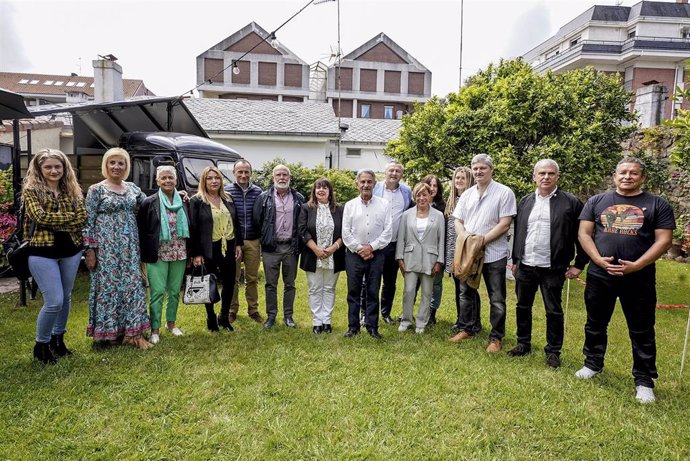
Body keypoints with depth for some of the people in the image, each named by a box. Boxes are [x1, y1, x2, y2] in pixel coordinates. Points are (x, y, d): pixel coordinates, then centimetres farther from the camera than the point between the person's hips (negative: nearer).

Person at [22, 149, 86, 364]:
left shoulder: (72, 190, 7)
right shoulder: (31, 191, -3)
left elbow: (83, 217, -5)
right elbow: (41, 217, -18)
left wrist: (55, 222, -14)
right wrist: (69, 217, -10)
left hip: (71, 250, 4)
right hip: (43, 252, -4)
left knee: (66, 298, 14)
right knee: (54, 301, -7)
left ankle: (58, 338, 33)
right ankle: (41, 345, 14)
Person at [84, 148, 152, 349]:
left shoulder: (132, 188, 10)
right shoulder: (96, 190, -3)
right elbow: (88, 221, -5)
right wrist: (90, 249, -9)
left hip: (129, 246, 4)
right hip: (106, 246, -4)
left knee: (133, 284, 2)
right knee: (109, 285, 1)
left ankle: (133, 332, 8)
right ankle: (109, 330, 15)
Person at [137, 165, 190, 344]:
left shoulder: (183, 202, 6)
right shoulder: (149, 203, -3)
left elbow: (189, 229, 11)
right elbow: (141, 230, -3)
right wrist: (143, 256, -7)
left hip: (179, 254, 4)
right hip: (158, 255, -3)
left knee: (175, 291, 12)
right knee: (158, 292, -2)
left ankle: (171, 322, 28)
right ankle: (155, 329, 9)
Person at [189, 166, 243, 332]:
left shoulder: (228, 199, 9)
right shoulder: (196, 201, -6)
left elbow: (236, 223, 13)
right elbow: (193, 228, -9)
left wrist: (238, 244, 7)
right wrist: (195, 253, -13)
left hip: (228, 249, 5)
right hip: (208, 250, -4)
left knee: (229, 283, 9)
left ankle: (224, 317, 26)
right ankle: (211, 319, 24)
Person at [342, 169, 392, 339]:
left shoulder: (384, 204, 2)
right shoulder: (350, 205, 4)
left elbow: (388, 231, -2)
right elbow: (346, 232, 1)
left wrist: (371, 247, -9)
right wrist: (359, 249, -7)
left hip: (376, 254, 0)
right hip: (354, 254, 1)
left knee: (373, 292, 6)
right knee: (353, 292, 6)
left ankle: (372, 326, 16)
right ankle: (353, 326, 16)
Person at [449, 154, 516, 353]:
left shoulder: (504, 193, -8)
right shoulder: (467, 194, 9)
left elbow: (504, 224, -13)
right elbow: (458, 221, 10)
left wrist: (482, 240, -18)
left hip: (494, 254, -5)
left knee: (497, 299, 5)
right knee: (466, 293, 15)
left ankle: (496, 337, 18)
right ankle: (467, 329, 31)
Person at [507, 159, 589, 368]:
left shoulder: (571, 202, -6)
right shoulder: (525, 201, 8)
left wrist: (579, 264, -5)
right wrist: (515, 259, 12)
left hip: (552, 268, -4)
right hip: (525, 266, 4)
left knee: (554, 311, 6)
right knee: (523, 307, 14)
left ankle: (553, 351, 22)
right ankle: (523, 344, 31)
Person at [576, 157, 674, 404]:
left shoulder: (658, 205, 3)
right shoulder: (597, 202, 7)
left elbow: (663, 240, -3)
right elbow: (584, 233, 3)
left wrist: (637, 265, -15)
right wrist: (598, 259, -11)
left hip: (639, 279, -1)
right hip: (599, 276, 2)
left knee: (642, 331, 7)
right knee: (595, 324, 14)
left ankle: (644, 381, 20)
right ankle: (593, 364, 32)